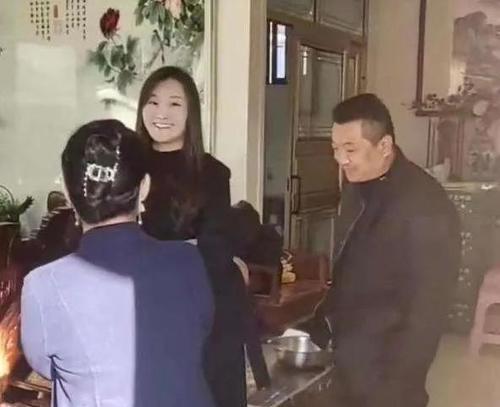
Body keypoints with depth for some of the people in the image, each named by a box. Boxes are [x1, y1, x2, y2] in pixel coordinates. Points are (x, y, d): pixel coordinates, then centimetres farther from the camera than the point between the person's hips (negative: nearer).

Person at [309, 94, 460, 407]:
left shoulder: (426, 209, -22)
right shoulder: (358, 186, 2)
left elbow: (426, 310, -19)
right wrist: (325, 322, 12)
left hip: (384, 372, -7)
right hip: (351, 357, 7)